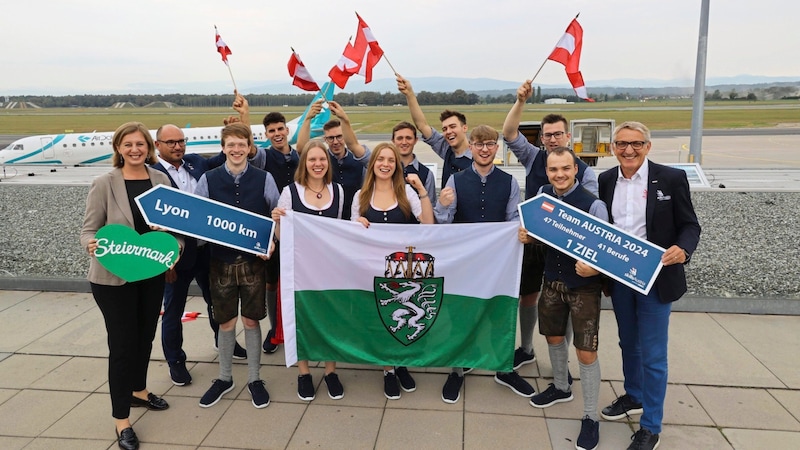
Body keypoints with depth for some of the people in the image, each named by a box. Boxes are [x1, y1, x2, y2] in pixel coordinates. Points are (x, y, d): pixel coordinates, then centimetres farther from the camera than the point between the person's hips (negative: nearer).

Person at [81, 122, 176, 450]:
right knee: (122, 343, 2)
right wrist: (92, 246, -29)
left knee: (145, 336, 19)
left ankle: (138, 391, 44)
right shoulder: (104, 184, -11)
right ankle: (121, 421, 16)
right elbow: (88, 229, -8)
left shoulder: (161, 180, -1)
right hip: (113, 277, -4)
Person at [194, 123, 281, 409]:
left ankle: (254, 379, 25)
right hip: (221, 261, 1)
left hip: (253, 261, -1)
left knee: (251, 321, 9)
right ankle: (224, 378, 31)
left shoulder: (264, 179, -2)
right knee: (226, 322, 11)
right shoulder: (208, 180, -1)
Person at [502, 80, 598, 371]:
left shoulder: (584, 172, -6)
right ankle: (526, 349, 35)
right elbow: (509, 134, -13)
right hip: (532, 240, 2)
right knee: (528, 296, 15)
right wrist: (520, 102, -25)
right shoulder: (534, 158, 0)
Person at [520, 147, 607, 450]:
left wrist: (594, 268, -38)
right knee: (553, 336, 21)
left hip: (584, 286, -5)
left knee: (586, 352, 0)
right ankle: (561, 388, 47)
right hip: (552, 280, 6)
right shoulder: (543, 194, -5)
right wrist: (527, 235, -10)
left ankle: (590, 418, 19)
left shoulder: (593, 205, -22)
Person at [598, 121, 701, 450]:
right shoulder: (605, 181, 2)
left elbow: (690, 225, -8)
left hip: (656, 276, -4)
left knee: (653, 354, 3)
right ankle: (634, 397, 43)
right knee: (628, 343, 21)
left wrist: (682, 249, -28)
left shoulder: (671, 178, -10)